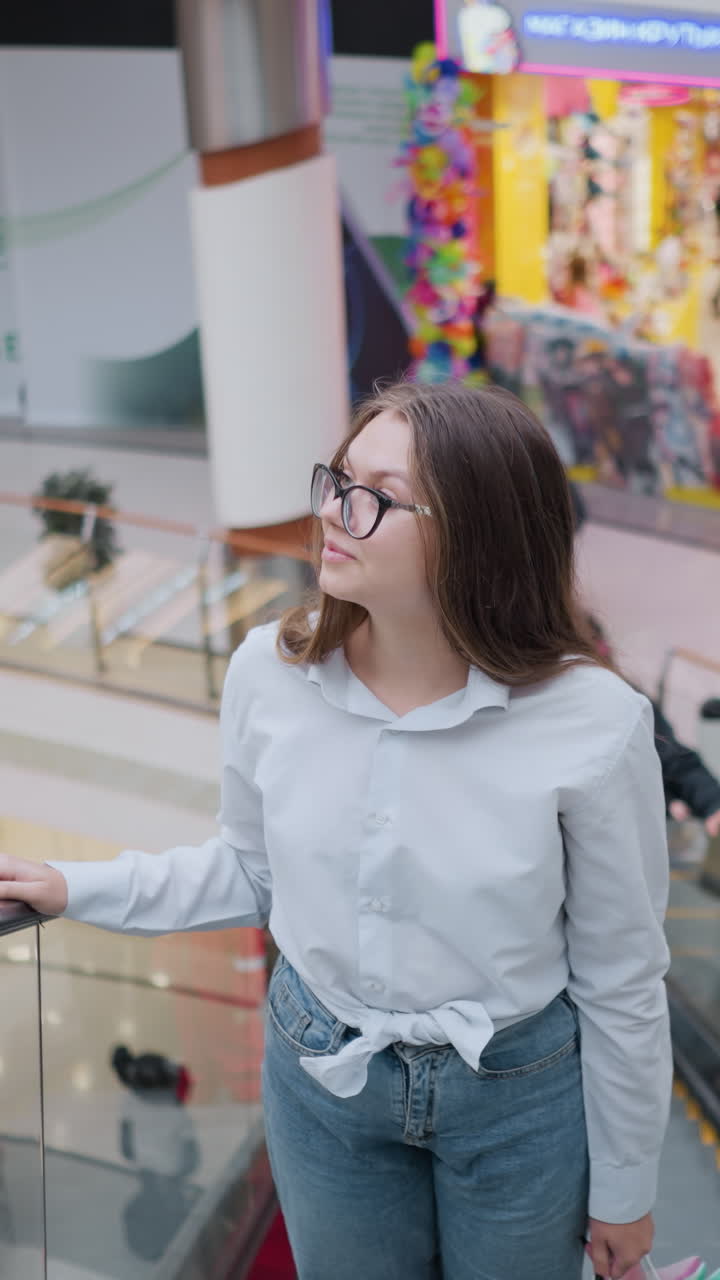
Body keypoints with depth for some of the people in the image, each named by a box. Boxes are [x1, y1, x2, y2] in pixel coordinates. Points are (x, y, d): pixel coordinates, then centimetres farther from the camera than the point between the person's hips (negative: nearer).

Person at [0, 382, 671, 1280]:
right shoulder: (269, 671, -15)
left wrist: (624, 1190, -1)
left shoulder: (592, 723, -24)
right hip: (321, 1074, 3)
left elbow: (621, 980, -12)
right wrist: (77, 889, -2)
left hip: (518, 1095, -2)